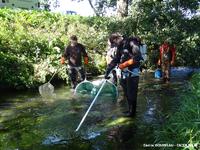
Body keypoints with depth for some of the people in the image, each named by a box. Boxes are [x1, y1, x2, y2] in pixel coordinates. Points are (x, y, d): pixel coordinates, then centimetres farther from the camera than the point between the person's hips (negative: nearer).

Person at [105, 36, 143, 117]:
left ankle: (132, 112, 14)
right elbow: (115, 60, 15)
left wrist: (125, 64, -20)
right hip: (124, 72, 8)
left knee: (131, 93, 0)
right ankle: (130, 109, 28)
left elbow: (138, 57, -21)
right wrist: (108, 71, 9)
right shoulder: (120, 46, 14)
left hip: (132, 72, -8)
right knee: (126, 93, 14)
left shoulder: (131, 42, -12)